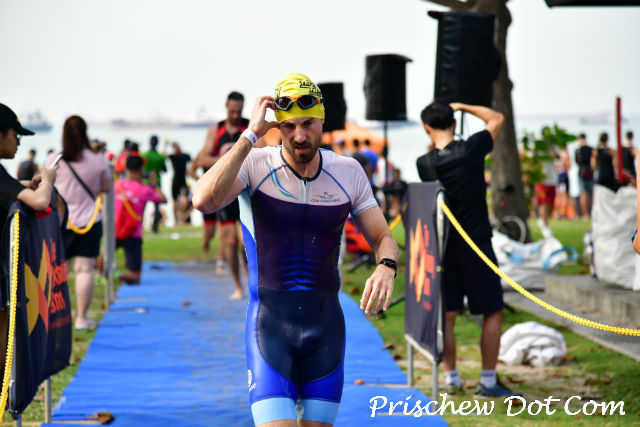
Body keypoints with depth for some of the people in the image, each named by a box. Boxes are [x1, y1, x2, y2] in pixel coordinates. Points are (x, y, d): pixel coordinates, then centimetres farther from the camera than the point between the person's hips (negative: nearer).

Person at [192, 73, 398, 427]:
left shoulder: (349, 172, 2)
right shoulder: (254, 165, -8)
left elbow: (383, 238, 8)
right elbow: (204, 200, -27)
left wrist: (385, 268, -16)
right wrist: (250, 135, -24)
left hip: (326, 327, 3)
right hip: (269, 327, -3)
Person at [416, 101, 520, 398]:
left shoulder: (425, 164, -4)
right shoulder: (470, 150, -12)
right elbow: (497, 118, 5)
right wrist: (461, 106, 11)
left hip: (443, 248, 3)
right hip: (476, 245, -3)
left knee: (446, 315, 10)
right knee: (493, 312, 5)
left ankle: (451, 379, 13)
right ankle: (488, 382, 5)